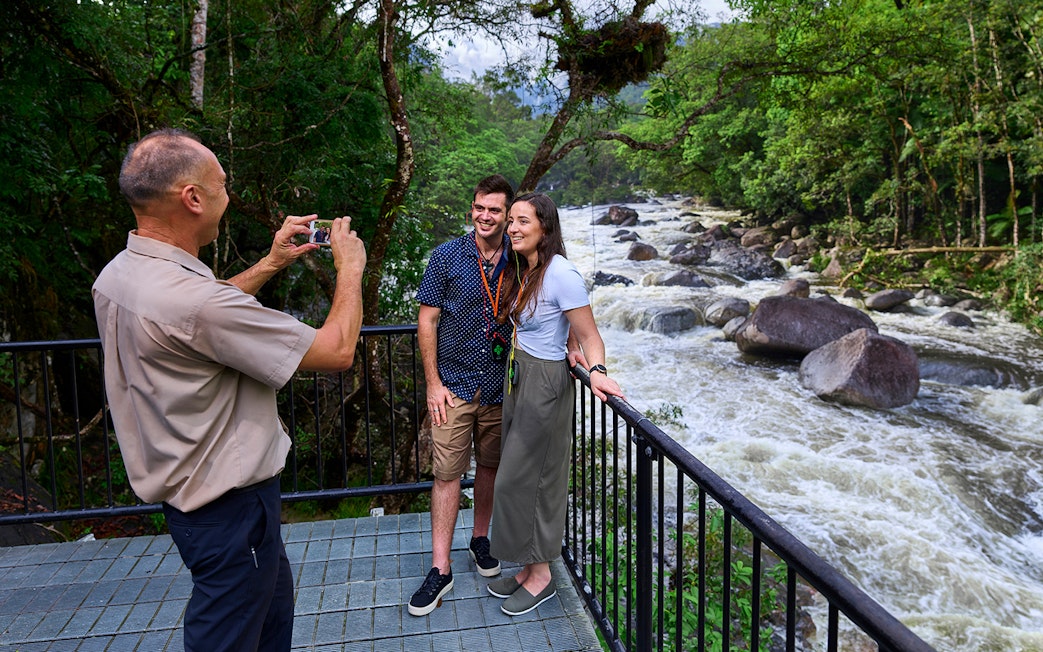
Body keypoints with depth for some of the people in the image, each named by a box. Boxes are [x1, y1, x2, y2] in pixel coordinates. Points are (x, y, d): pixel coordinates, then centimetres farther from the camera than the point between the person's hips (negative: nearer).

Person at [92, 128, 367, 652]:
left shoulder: (117, 275, -2)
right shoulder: (193, 300, -32)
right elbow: (337, 350, -25)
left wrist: (270, 264, 17)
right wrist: (350, 268, -9)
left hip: (187, 488, 9)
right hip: (228, 500, -9)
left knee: (273, 607, 27)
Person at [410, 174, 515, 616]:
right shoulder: (447, 257, -4)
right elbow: (427, 321, -3)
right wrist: (433, 383, -7)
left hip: (500, 386, 2)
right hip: (454, 385, -2)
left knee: (490, 466, 14)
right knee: (447, 472, 0)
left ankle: (480, 539, 36)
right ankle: (440, 569, 9)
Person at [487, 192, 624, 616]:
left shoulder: (560, 274, -21)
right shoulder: (523, 270, 6)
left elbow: (590, 335, -18)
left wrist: (597, 371, -36)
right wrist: (567, 343, 3)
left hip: (544, 382, -9)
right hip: (518, 375, 9)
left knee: (524, 479, 1)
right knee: (520, 474, 15)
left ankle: (541, 577, 19)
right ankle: (530, 568, 29)